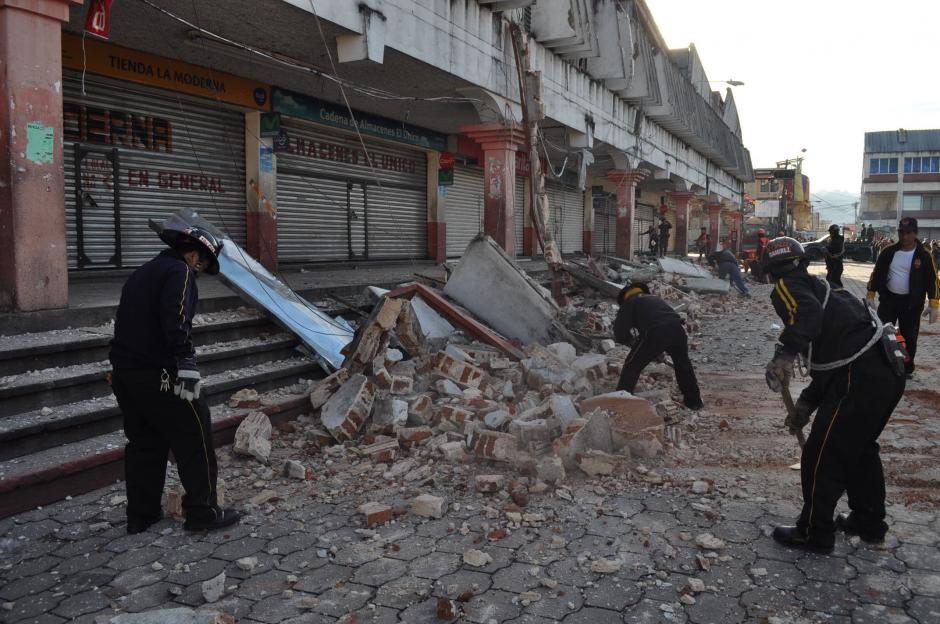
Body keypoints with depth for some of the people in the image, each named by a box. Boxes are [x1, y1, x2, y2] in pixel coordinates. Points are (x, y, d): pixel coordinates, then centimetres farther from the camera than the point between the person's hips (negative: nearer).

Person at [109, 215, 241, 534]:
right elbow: (176, 321, -22)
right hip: (159, 375, -9)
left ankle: (140, 515, 24)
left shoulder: (142, 274, 21)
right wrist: (186, 364, -25)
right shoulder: (179, 271, -8)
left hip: (124, 372, 9)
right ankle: (203, 512, 6)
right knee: (195, 438, 1)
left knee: (144, 442, 18)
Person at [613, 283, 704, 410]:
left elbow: (619, 334, 8)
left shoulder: (629, 302, 19)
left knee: (632, 367, 10)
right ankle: (694, 401, 38)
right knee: (683, 365, 29)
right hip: (677, 330, 5)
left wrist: (631, 341, 29)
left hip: (655, 333, -5)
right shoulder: (655, 299, 37)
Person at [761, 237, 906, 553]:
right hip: (889, 372, 10)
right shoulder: (819, 287, 26)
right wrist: (805, 404, 29)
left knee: (823, 455, 4)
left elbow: (807, 311, -28)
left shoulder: (788, 285, -1)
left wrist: (784, 353, -34)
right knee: (860, 447, 27)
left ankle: (814, 533, 18)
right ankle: (869, 523, 42)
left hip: (860, 380, -10)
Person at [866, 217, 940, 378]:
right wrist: (870, 296, 1)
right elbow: (877, 274, 4)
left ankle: (907, 369, 24)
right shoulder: (888, 252, -2)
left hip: (912, 303, -1)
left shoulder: (924, 256, -8)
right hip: (888, 299, 2)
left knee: (909, 337, 8)